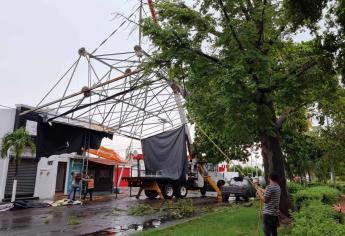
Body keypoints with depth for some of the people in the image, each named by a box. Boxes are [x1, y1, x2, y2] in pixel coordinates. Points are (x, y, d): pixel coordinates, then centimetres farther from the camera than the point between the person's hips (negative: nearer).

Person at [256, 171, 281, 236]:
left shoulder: (269, 187, -18)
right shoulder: (278, 187, 8)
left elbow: (265, 200, -19)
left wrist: (259, 193, -5)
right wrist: (259, 188, 28)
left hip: (268, 213, -8)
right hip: (275, 213, 8)